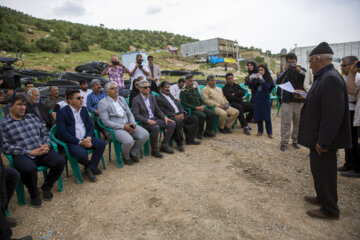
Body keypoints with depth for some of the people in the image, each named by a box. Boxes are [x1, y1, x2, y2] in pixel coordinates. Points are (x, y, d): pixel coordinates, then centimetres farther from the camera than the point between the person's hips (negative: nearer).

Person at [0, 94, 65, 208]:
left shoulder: (32, 117, 17)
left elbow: (45, 133, 17)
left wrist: (46, 145, -4)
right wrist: (30, 152, -16)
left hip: (42, 151, 4)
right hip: (22, 156, -4)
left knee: (60, 161, -21)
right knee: (29, 168, -36)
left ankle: (46, 187, 7)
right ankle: (34, 193, -2)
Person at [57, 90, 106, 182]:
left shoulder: (84, 109, 12)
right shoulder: (62, 112, -8)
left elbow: (90, 125, 11)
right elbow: (62, 133, -15)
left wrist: (89, 137, -11)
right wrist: (79, 142, -21)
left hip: (85, 138, 6)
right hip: (71, 141, -6)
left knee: (101, 143, -17)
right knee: (82, 153, -33)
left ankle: (91, 168, -2)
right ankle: (88, 165, 6)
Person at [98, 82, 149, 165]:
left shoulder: (122, 99, 15)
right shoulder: (102, 103, -5)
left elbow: (130, 114, 17)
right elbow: (105, 122, -12)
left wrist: (133, 124, -5)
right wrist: (123, 127, -19)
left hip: (128, 125, 6)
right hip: (115, 128, -6)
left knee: (145, 135, -16)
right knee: (129, 141, -33)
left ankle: (133, 153, 9)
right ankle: (126, 157, 2)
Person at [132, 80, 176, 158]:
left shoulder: (152, 97, 13)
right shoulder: (136, 99, -6)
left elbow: (157, 110, 16)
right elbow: (136, 115, -14)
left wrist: (164, 117, -2)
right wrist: (147, 120, -27)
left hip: (154, 119, 7)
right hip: (144, 122, -7)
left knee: (172, 124, -8)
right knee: (155, 127, -37)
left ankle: (164, 146, 1)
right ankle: (154, 150, -15)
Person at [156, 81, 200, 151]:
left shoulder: (171, 96, 25)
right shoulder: (159, 98, 0)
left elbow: (178, 106, 19)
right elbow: (163, 111, -11)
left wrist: (182, 113, -2)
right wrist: (175, 116, -20)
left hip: (180, 115, 8)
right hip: (171, 117, -8)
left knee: (194, 118, -6)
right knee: (178, 122, -39)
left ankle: (190, 139, 1)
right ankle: (179, 143, -21)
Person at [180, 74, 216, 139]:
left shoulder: (195, 89, 20)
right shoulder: (183, 92, -2)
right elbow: (185, 104, -10)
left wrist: (202, 106, 2)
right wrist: (196, 108, -16)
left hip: (200, 108, 7)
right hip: (191, 110, -6)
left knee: (212, 113, -16)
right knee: (202, 115, -33)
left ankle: (207, 131, -2)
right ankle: (199, 133, -12)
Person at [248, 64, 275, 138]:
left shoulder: (268, 78, -3)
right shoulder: (256, 78, 5)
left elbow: (267, 87, -18)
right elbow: (251, 87, 2)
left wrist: (261, 80, -28)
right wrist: (251, 80, -14)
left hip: (265, 99, -3)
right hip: (257, 99, 3)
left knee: (267, 116, 0)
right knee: (258, 115, 8)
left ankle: (269, 132, 9)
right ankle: (260, 131, 20)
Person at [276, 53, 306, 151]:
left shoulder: (302, 70, 7)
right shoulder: (285, 71, 4)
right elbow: (278, 82, -12)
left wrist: (300, 72, -18)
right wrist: (285, 70, -18)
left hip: (299, 100, 2)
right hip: (287, 101, -2)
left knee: (298, 122, 9)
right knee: (286, 122, -4)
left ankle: (295, 140, 24)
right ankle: (284, 142, 2)